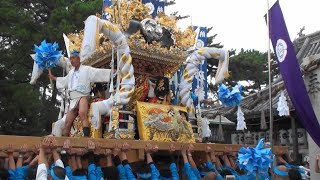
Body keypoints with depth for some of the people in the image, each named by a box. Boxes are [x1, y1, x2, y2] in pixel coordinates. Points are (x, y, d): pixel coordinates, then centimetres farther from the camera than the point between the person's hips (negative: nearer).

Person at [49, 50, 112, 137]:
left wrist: (112, 71, -18)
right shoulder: (71, 72, 26)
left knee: (82, 114, -38)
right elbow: (64, 80, 45)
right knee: (67, 123, 7)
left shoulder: (87, 69, 3)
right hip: (73, 100, 8)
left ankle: (87, 137, -51)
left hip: (82, 96, -8)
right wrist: (53, 78, 55)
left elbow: (99, 72, -7)